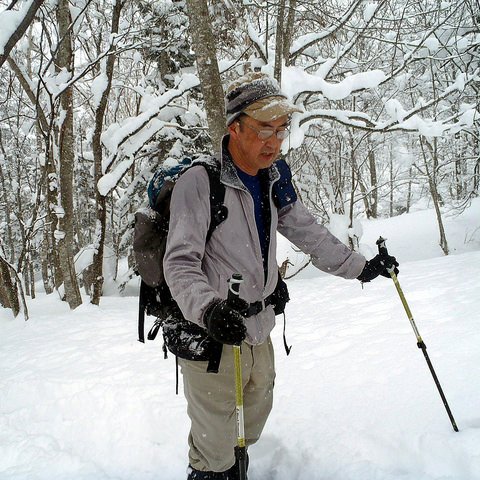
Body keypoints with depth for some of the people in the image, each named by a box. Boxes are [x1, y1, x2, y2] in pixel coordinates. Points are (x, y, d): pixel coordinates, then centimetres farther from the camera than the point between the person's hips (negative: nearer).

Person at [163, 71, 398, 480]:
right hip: (210, 337, -7)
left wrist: (360, 267, 14)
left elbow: (307, 231, 13)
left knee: (253, 421, 27)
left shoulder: (275, 178, 2)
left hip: (259, 331, 7)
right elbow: (180, 263, -25)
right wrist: (208, 308, -43)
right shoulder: (200, 180, -21)